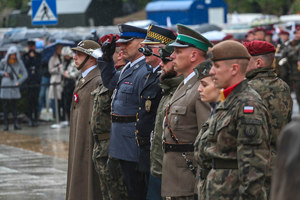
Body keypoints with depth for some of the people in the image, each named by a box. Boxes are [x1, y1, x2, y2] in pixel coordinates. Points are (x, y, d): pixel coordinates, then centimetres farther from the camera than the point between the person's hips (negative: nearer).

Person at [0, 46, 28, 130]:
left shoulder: (19, 62, 2)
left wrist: (19, 82, -10)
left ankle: (16, 123, 2)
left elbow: (25, 74, 3)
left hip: (14, 86, 0)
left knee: (14, 105, 0)